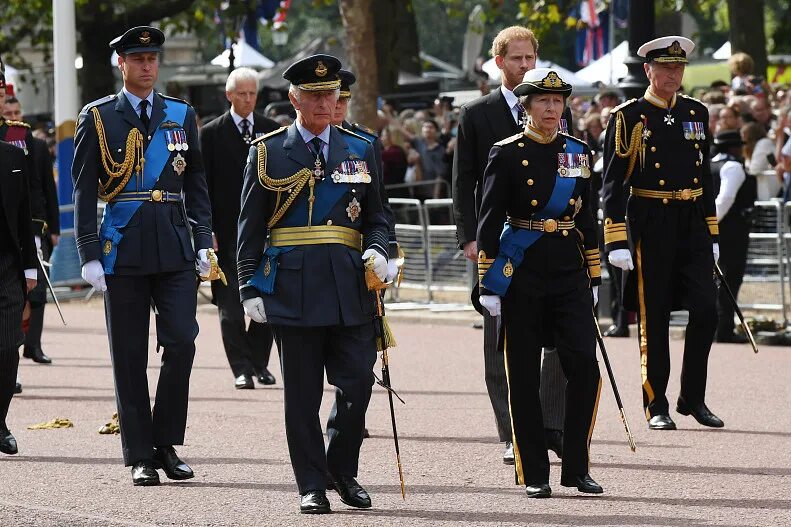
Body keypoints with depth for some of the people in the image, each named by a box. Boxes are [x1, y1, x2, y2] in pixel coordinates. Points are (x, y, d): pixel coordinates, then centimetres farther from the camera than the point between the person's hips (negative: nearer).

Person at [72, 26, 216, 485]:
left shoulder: (182, 115, 11)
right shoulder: (98, 118, 3)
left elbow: (197, 185, 14)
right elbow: (85, 191, 1)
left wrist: (204, 242, 5)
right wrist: (90, 254, -5)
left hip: (175, 247, 2)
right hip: (123, 250, -2)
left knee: (182, 343, -8)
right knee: (129, 356, 1)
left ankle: (166, 443, 6)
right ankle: (140, 456, 8)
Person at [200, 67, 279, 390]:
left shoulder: (272, 131, 9)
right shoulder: (212, 134, 1)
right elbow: (204, 185, -1)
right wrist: (207, 230, -8)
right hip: (227, 232, -2)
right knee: (230, 305, -4)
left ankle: (259, 362, 17)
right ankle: (241, 369, -1)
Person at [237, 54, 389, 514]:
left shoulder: (361, 150, 12)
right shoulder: (268, 153, 5)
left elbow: (376, 217, 16)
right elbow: (250, 229, 5)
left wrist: (378, 251, -5)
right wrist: (250, 288, -1)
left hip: (350, 288, 2)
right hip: (293, 287, -2)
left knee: (358, 382, -4)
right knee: (303, 391, 1)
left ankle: (343, 469, 17)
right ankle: (312, 485, 8)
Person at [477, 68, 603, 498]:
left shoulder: (578, 152, 9)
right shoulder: (507, 154, -3)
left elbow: (586, 219, 15)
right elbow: (489, 221, -4)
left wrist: (594, 278, 13)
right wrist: (488, 284, -8)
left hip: (569, 271, 3)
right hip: (523, 273, -3)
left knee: (585, 365, -8)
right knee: (524, 375, 1)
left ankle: (576, 468, 2)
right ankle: (534, 474, 9)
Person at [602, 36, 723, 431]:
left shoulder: (696, 113, 12)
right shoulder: (629, 117, -4)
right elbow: (613, 182, -6)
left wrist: (711, 235, 16)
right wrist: (616, 242, -13)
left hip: (692, 223, 4)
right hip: (650, 226, -4)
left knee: (706, 310, -4)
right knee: (653, 317, 1)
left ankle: (693, 398, 9)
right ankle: (656, 406, 9)